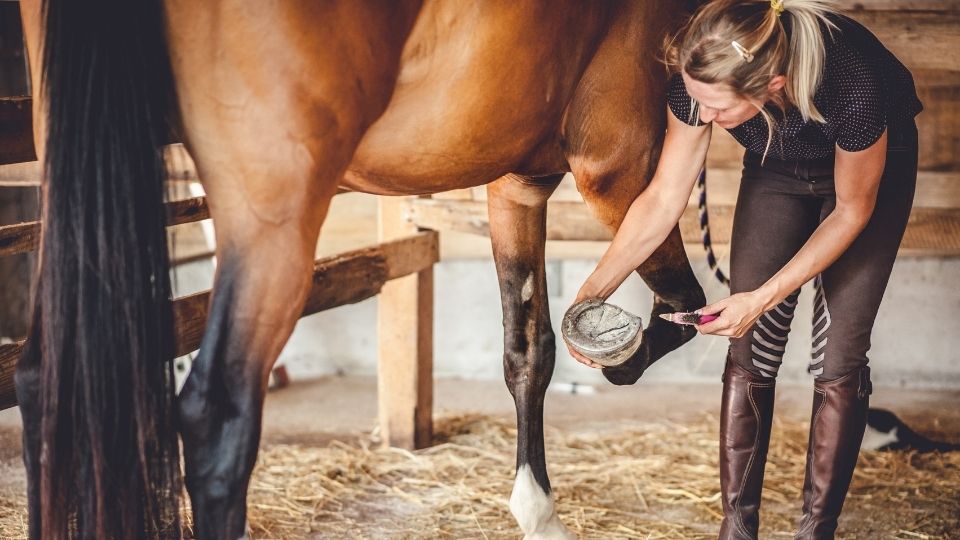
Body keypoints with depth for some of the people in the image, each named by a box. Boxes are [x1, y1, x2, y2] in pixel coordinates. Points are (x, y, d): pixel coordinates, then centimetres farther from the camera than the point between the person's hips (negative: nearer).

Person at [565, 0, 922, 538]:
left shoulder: (852, 84, -43)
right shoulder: (700, 80, -34)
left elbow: (852, 210, -25)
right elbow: (663, 199, -21)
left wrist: (763, 298, -26)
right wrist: (592, 292, -25)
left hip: (873, 167, -3)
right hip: (778, 170, 3)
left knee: (839, 361, -7)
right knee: (750, 352, -3)